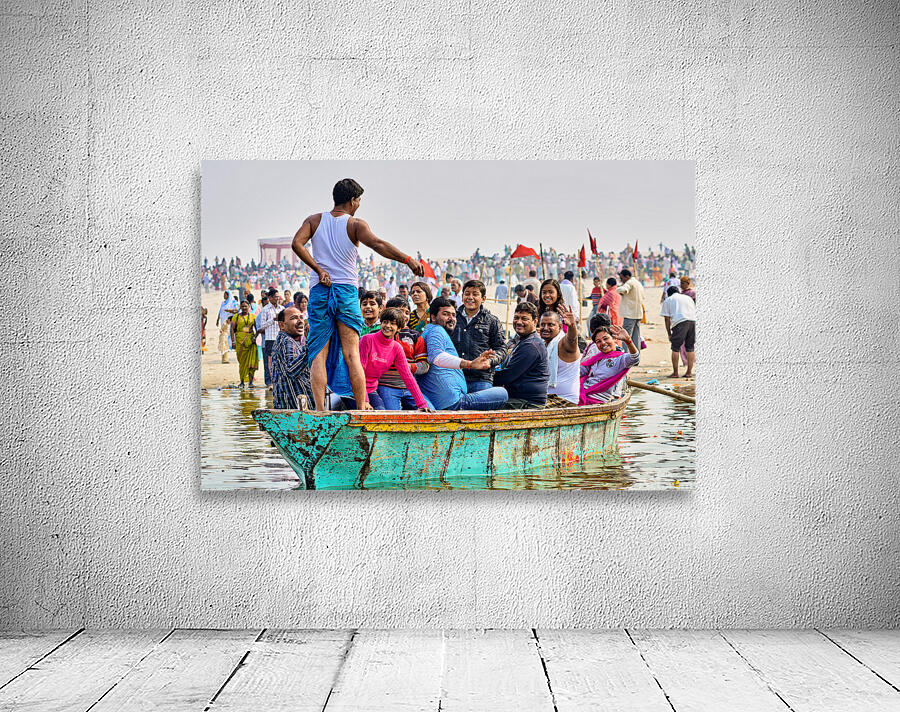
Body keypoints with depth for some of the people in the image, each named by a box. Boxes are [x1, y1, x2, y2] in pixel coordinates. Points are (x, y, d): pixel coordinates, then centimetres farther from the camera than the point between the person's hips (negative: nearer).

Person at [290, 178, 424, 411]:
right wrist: (408, 260, -24)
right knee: (351, 354, 0)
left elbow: (296, 243, -6)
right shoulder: (356, 224, -1)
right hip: (347, 291, -2)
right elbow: (377, 244, -18)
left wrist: (318, 269, -5)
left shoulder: (314, 220, 10)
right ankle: (362, 407, -2)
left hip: (319, 290, 2)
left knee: (318, 354, 2)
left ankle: (320, 409, -8)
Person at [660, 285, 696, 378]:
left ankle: (675, 373, 4)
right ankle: (689, 372, 10)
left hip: (680, 322, -4)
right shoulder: (688, 297, 29)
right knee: (690, 348, 11)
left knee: (675, 348, 4)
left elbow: (667, 318, 10)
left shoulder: (668, 300, 17)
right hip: (693, 321, 4)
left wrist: (669, 334, 14)